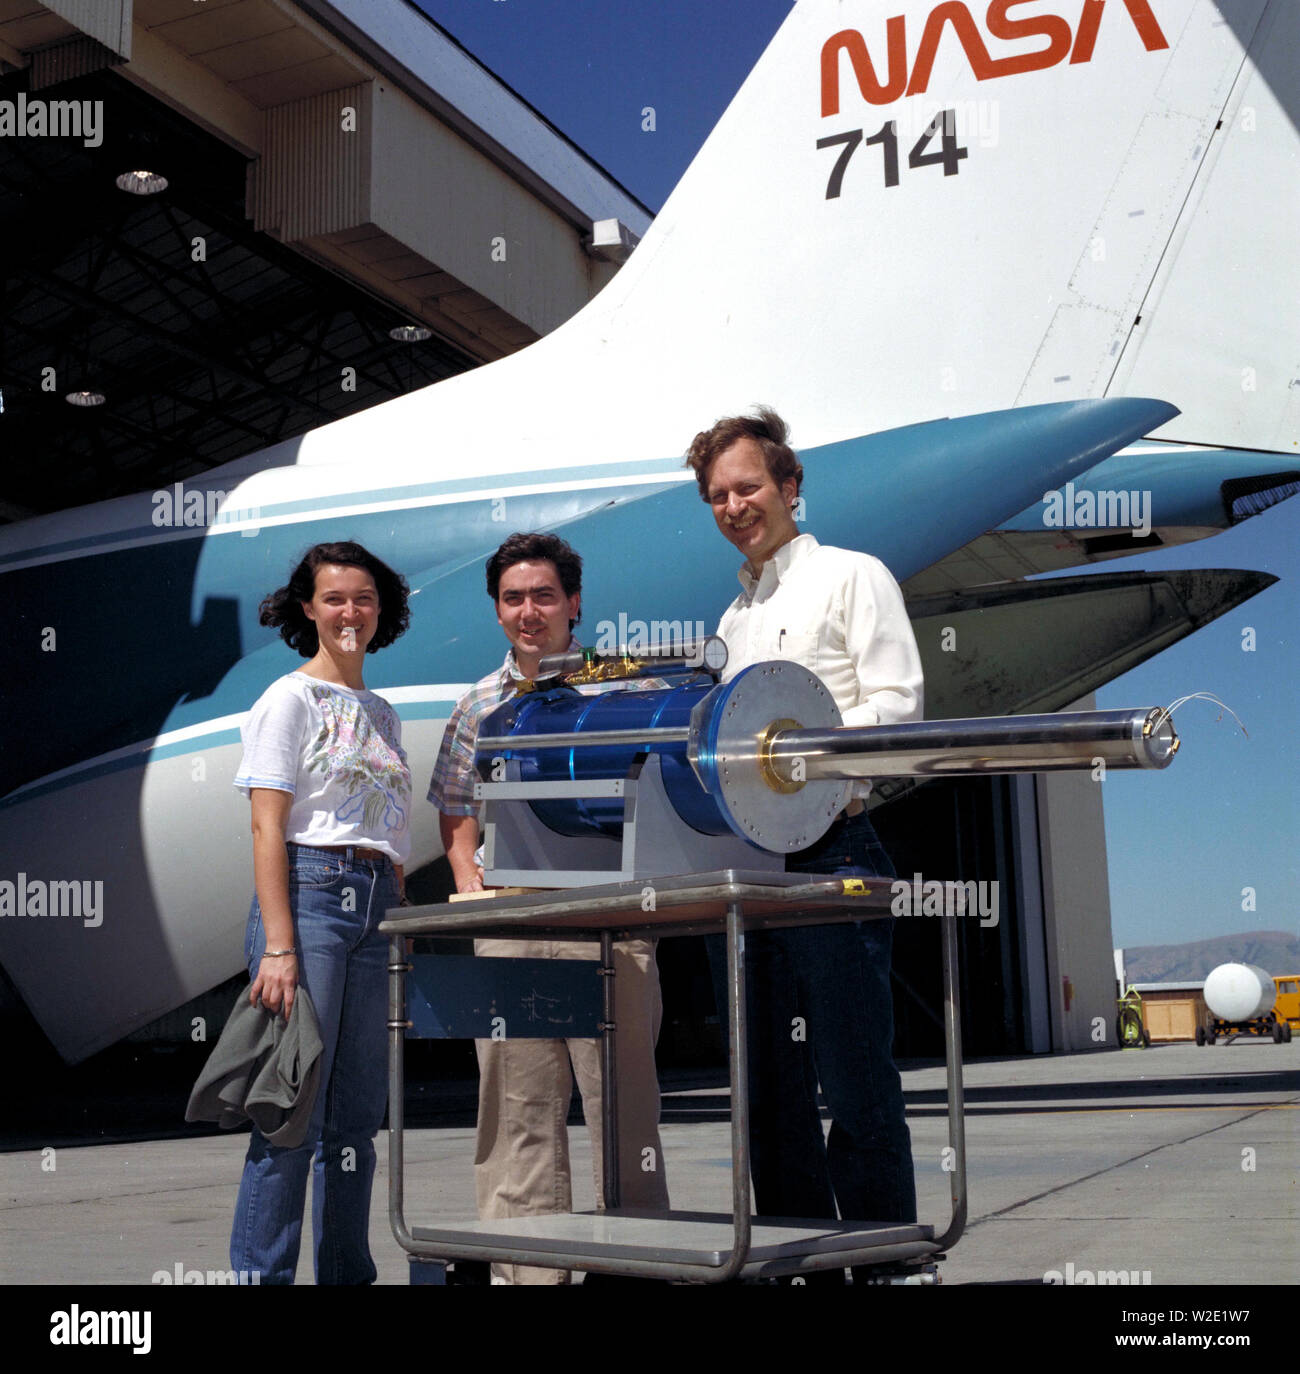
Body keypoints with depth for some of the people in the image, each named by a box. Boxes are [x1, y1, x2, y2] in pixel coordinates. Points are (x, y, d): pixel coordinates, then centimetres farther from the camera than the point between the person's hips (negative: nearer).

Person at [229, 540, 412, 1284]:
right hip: (310, 894, -7)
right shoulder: (291, 699, 0)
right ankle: (261, 1274, 0)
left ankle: (348, 1271, 18)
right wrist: (277, 946, -17)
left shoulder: (383, 714, 19)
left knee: (359, 1112, 10)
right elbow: (268, 829, -9)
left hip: (374, 911, 7)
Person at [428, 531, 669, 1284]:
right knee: (517, 1099, 6)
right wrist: (473, 887, 1)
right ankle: (528, 1264, 14)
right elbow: (457, 816, 16)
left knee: (622, 1091, -1)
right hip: (507, 927, 3)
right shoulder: (479, 705, 13)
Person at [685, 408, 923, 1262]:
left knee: (857, 1086, -6)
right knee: (772, 1094, 9)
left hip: (829, 852, -7)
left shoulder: (853, 577, 4)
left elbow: (896, 704, -7)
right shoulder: (734, 618, 24)